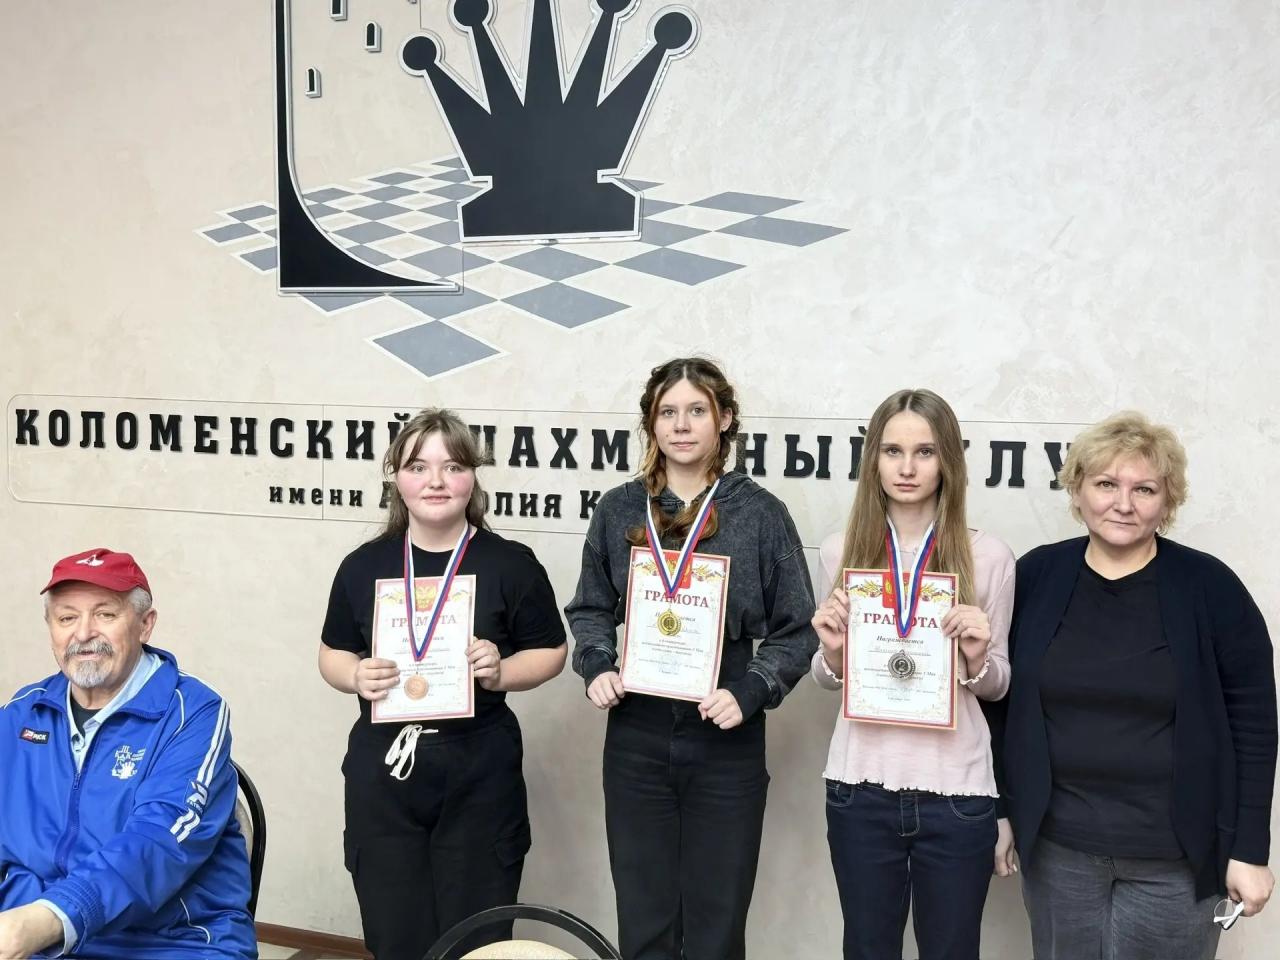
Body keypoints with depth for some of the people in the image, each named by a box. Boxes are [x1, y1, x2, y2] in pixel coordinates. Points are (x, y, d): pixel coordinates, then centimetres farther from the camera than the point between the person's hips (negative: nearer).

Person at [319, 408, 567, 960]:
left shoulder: (510, 564, -3)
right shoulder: (364, 565, 3)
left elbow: (550, 653, 4)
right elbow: (332, 654, 12)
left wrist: (500, 671, -15)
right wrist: (357, 676, -9)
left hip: (479, 776, -2)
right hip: (383, 773, 2)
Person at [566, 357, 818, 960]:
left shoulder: (760, 514, -4)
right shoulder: (618, 510, 3)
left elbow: (796, 632, -1)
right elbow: (589, 610, 13)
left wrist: (749, 694, -15)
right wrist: (597, 667, -6)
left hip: (727, 743, -2)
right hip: (636, 738, 2)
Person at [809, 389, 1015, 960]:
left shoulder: (987, 556, -3)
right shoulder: (841, 550, 2)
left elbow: (997, 686, 5)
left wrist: (976, 657, -16)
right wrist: (833, 651, -11)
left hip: (956, 793, -1)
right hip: (861, 788, 2)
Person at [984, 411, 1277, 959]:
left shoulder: (1210, 587, -8)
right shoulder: (1037, 575, -2)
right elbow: (1003, 702, 5)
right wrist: (1001, 809, 4)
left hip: (1178, 854, -2)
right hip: (1056, 844, 2)